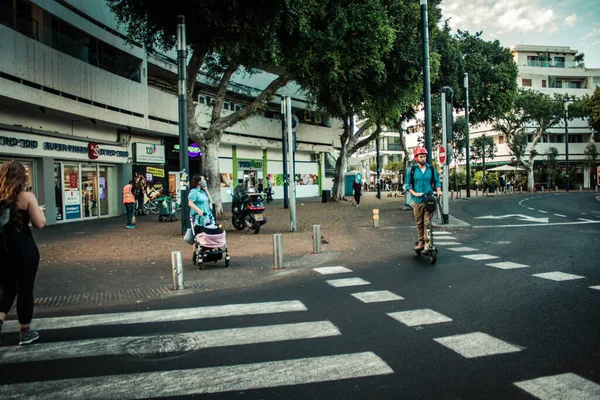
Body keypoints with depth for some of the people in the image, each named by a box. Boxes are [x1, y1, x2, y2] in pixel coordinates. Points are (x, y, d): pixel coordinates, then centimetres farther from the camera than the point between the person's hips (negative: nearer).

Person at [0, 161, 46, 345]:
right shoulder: (27, 197, -10)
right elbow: (39, 223, -11)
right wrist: (39, 210, 7)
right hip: (24, 248, -4)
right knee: (25, 289, 6)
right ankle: (25, 332, 15)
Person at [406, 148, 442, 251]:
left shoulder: (431, 169, 8)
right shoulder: (412, 170, 3)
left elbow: (437, 182, 15)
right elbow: (408, 185, 4)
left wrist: (438, 190, -4)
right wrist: (414, 193, -13)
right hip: (417, 200, 0)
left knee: (427, 222, -5)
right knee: (419, 222, 6)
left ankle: (427, 242, -1)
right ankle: (421, 241, 18)